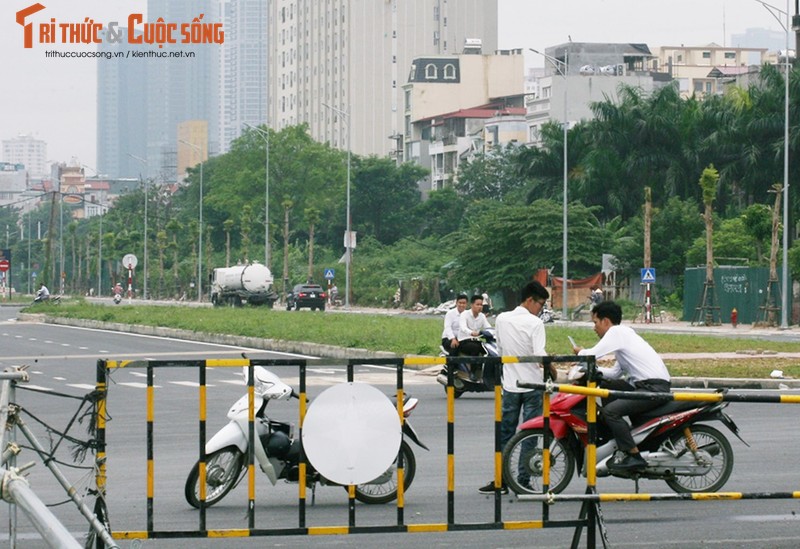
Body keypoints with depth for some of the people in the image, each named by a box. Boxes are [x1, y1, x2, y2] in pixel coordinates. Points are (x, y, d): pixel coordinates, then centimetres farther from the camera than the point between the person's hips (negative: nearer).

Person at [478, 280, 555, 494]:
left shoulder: (501, 319, 3)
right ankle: (523, 481, 2)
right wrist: (552, 369, -4)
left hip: (509, 384, 4)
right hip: (532, 385, -4)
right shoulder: (535, 323, -14)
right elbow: (540, 355, -21)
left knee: (504, 433, 11)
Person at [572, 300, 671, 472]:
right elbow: (616, 373, 23)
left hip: (654, 388, -10)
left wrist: (580, 352, 7)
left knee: (609, 411, -22)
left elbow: (592, 354, -15)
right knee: (605, 386, 21)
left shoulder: (617, 332, -8)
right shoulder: (625, 333, 22)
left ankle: (634, 457, -21)